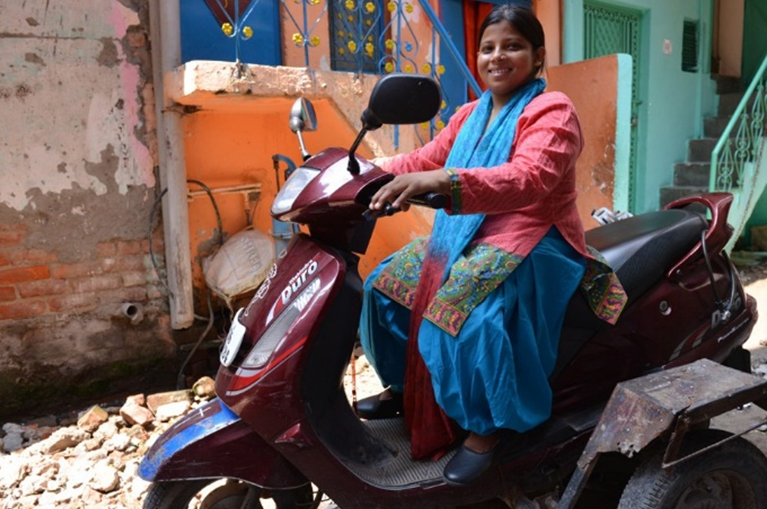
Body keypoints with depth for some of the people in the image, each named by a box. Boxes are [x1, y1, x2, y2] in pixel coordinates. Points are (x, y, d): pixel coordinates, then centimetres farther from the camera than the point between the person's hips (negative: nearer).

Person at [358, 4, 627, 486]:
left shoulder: (552, 110, -11)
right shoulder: (470, 115, 15)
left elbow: (528, 180, -30)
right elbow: (426, 158, 18)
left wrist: (441, 181, -44)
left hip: (533, 239, -8)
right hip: (467, 234, 9)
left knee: (471, 314, -34)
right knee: (385, 284, 4)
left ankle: (490, 423, -10)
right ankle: (404, 387, 22)